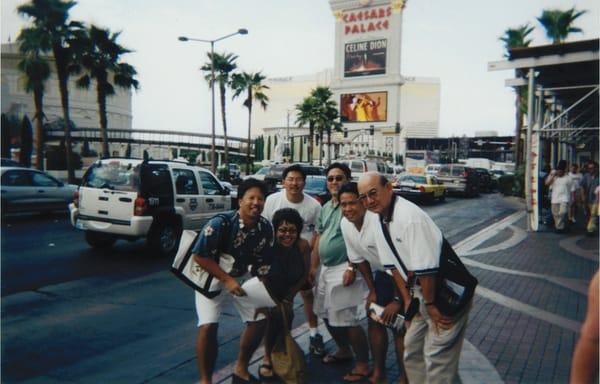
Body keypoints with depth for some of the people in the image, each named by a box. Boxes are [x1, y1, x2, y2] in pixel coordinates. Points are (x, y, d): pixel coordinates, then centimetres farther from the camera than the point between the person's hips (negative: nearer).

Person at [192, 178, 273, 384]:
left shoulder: (266, 228, -15)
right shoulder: (220, 223, -31)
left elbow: (261, 261, -1)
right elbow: (199, 256, -26)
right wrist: (226, 280, -28)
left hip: (241, 277, 5)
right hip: (211, 277, -5)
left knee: (260, 319, 4)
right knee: (208, 326, -17)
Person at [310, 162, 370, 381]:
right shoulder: (326, 207, 14)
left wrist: (352, 268, -24)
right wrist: (313, 266, 16)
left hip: (343, 269, -9)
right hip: (326, 269, 9)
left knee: (347, 319, -7)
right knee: (327, 315, 17)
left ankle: (363, 364, 10)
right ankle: (344, 350, 38)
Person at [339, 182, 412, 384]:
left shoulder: (378, 221, -33)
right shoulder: (345, 224, -9)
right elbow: (359, 258, 4)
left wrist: (397, 300, -20)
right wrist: (372, 290, 9)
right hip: (382, 273, 7)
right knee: (375, 321, 11)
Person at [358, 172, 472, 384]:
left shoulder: (410, 217, -29)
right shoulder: (380, 220, -1)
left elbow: (426, 269, -27)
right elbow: (393, 264, 6)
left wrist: (430, 304, -16)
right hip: (423, 292, 9)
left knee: (437, 357, -3)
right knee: (412, 348, 19)